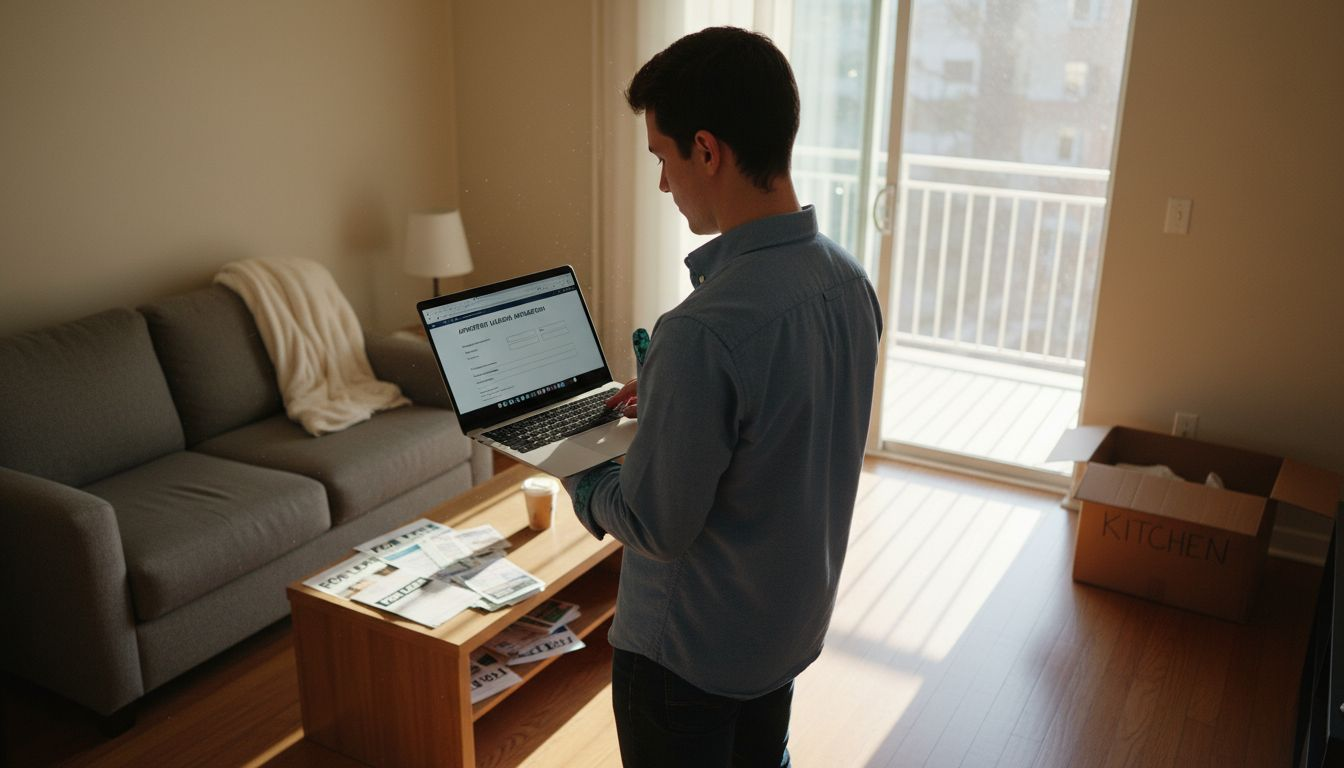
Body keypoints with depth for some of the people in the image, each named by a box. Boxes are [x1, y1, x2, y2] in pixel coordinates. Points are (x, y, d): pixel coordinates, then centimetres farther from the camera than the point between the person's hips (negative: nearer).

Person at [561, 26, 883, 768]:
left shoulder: (705, 330, -34)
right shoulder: (848, 279, -7)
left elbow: (657, 527, -25)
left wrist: (577, 474, -7)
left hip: (690, 648, -7)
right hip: (793, 621, 7)